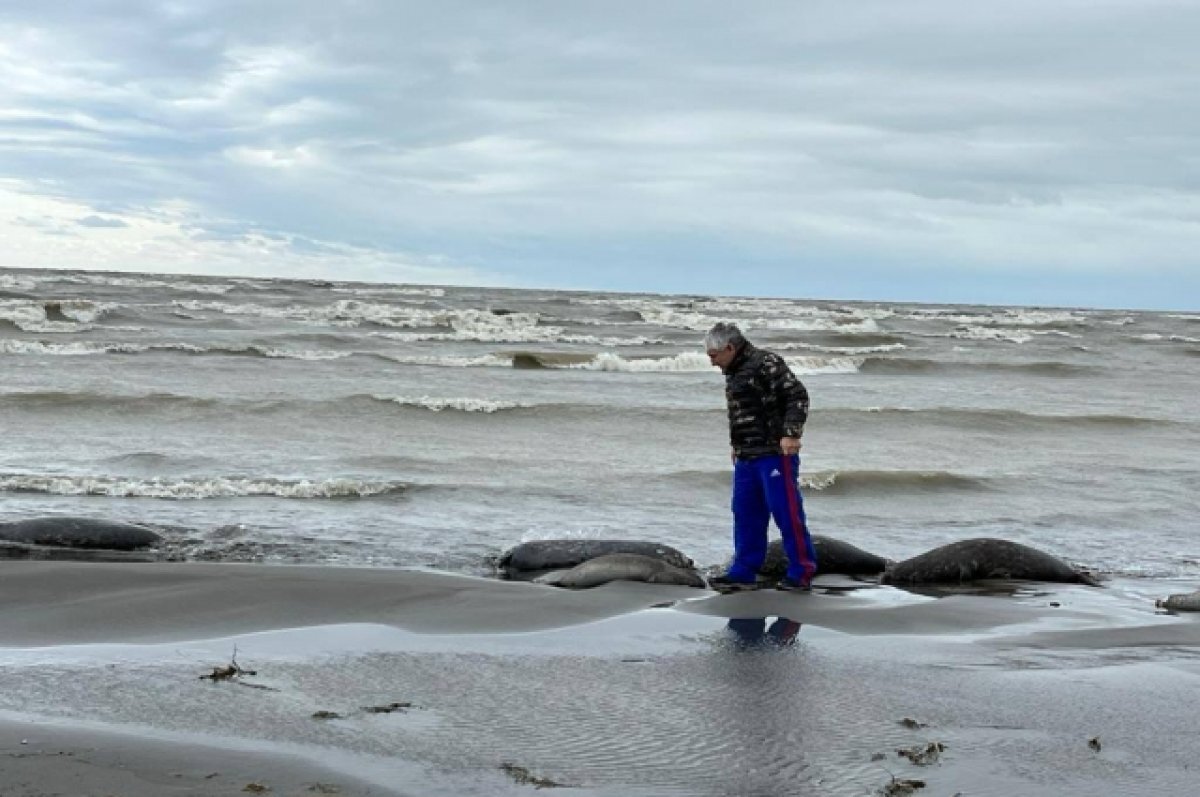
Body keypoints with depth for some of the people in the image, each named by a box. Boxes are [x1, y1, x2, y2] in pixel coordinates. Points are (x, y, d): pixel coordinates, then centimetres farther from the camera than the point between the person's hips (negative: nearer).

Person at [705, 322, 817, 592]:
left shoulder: (766, 363, -11)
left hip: (775, 453, -9)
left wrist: (790, 433, -23)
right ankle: (743, 572, 15)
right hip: (746, 457, 9)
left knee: (786, 511, -7)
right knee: (745, 514, 9)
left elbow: (798, 395, -16)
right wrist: (737, 445, 26)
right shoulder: (733, 373, 18)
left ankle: (802, 571, 0)